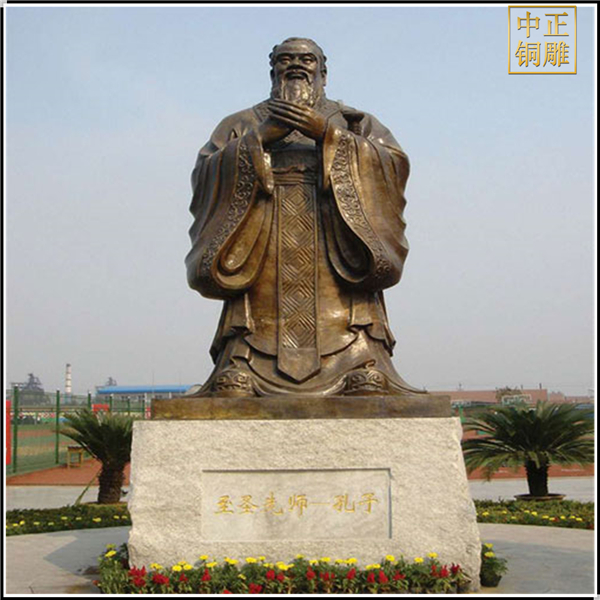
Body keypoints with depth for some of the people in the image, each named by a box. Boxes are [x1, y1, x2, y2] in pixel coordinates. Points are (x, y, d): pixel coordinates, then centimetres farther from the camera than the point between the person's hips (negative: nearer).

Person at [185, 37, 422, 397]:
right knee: (233, 385, -18)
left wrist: (329, 134, -7)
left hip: (338, 266, 0)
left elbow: (394, 165, 3)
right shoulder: (242, 125, 25)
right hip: (263, 270, 1)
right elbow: (206, 174, 7)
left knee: (369, 382, -19)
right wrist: (260, 138, -6)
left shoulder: (355, 124, 24)